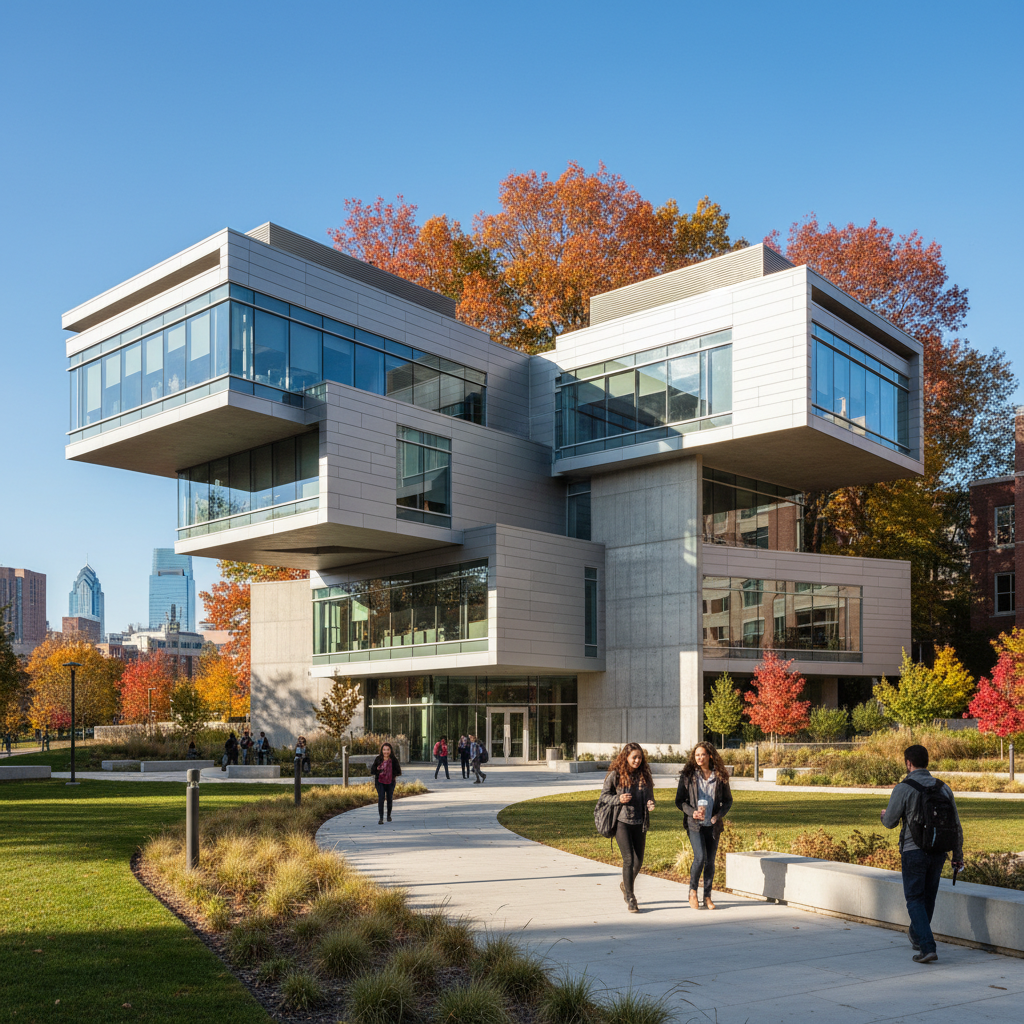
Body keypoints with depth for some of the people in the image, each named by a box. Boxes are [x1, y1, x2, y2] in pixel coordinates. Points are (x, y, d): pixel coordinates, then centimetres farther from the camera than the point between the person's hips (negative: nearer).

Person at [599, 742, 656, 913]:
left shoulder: (644, 775, 7)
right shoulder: (615, 774, -4)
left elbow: (650, 796, 17)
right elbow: (604, 795, 3)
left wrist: (650, 804, -6)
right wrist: (618, 799, -15)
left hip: (640, 823, 4)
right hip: (622, 822, -4)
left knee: (638, 861, 8)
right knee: (628, 859, -10)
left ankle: (626, 884, 38)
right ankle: (630, 899, 1)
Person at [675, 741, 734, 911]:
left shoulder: (720, 776, 3)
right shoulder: (688, 775, -1)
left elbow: (728, 800, 11)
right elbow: (679, 800, 2)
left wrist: (719, 815, -7)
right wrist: (692, 812, -15)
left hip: (713, 825, 2)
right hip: (695, 824, -2)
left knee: (710, 861, 5)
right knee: (700, 857, -16)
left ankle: (707, 896, 19)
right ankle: (693, 890, 6)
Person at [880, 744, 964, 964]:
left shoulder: (903, 788, -13)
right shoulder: (943, 788, 2)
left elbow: (890, 822, -6)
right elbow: (956, 826, 5)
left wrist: (884, 815, 18)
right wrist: (958, 855, 13)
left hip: (913, 852, -5)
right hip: (938, 853, 5)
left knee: (915, 900, 4)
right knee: (928, 897, 21)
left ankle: (927, 948, -8)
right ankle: (917, 936, 40)